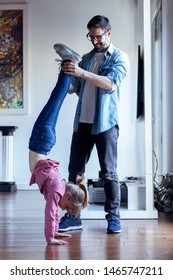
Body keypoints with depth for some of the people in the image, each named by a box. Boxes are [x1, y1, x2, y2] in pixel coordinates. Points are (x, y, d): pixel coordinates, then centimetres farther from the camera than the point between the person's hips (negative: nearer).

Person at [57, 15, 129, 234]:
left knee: (109, 172, -1)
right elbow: (74, 88, 16)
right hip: (82, 122, 6)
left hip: (105, 123, -5)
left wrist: (82, 73, -26)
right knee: (75, 169, 4)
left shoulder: (119, 57, 0)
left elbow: (111, 83, -17)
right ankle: (73, 216, 12)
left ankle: (113, 217, 9)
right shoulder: (86, 58, 17)